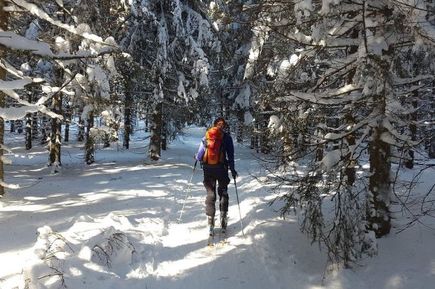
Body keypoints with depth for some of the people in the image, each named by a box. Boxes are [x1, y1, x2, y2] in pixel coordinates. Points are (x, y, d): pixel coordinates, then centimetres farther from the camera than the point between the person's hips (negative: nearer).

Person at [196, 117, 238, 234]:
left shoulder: (207, 136, 3)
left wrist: (199, 159, 23)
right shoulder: (227, 137, 0)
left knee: (210, 194, 8)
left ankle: (211, 223, 4)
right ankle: (223, 218, 9)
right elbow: (230, 155, -1)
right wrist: (232, 169, 6)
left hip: (208, 169, 1)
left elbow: (199, 155, 2)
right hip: (221, 168, -1)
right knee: (223, 193, 14)